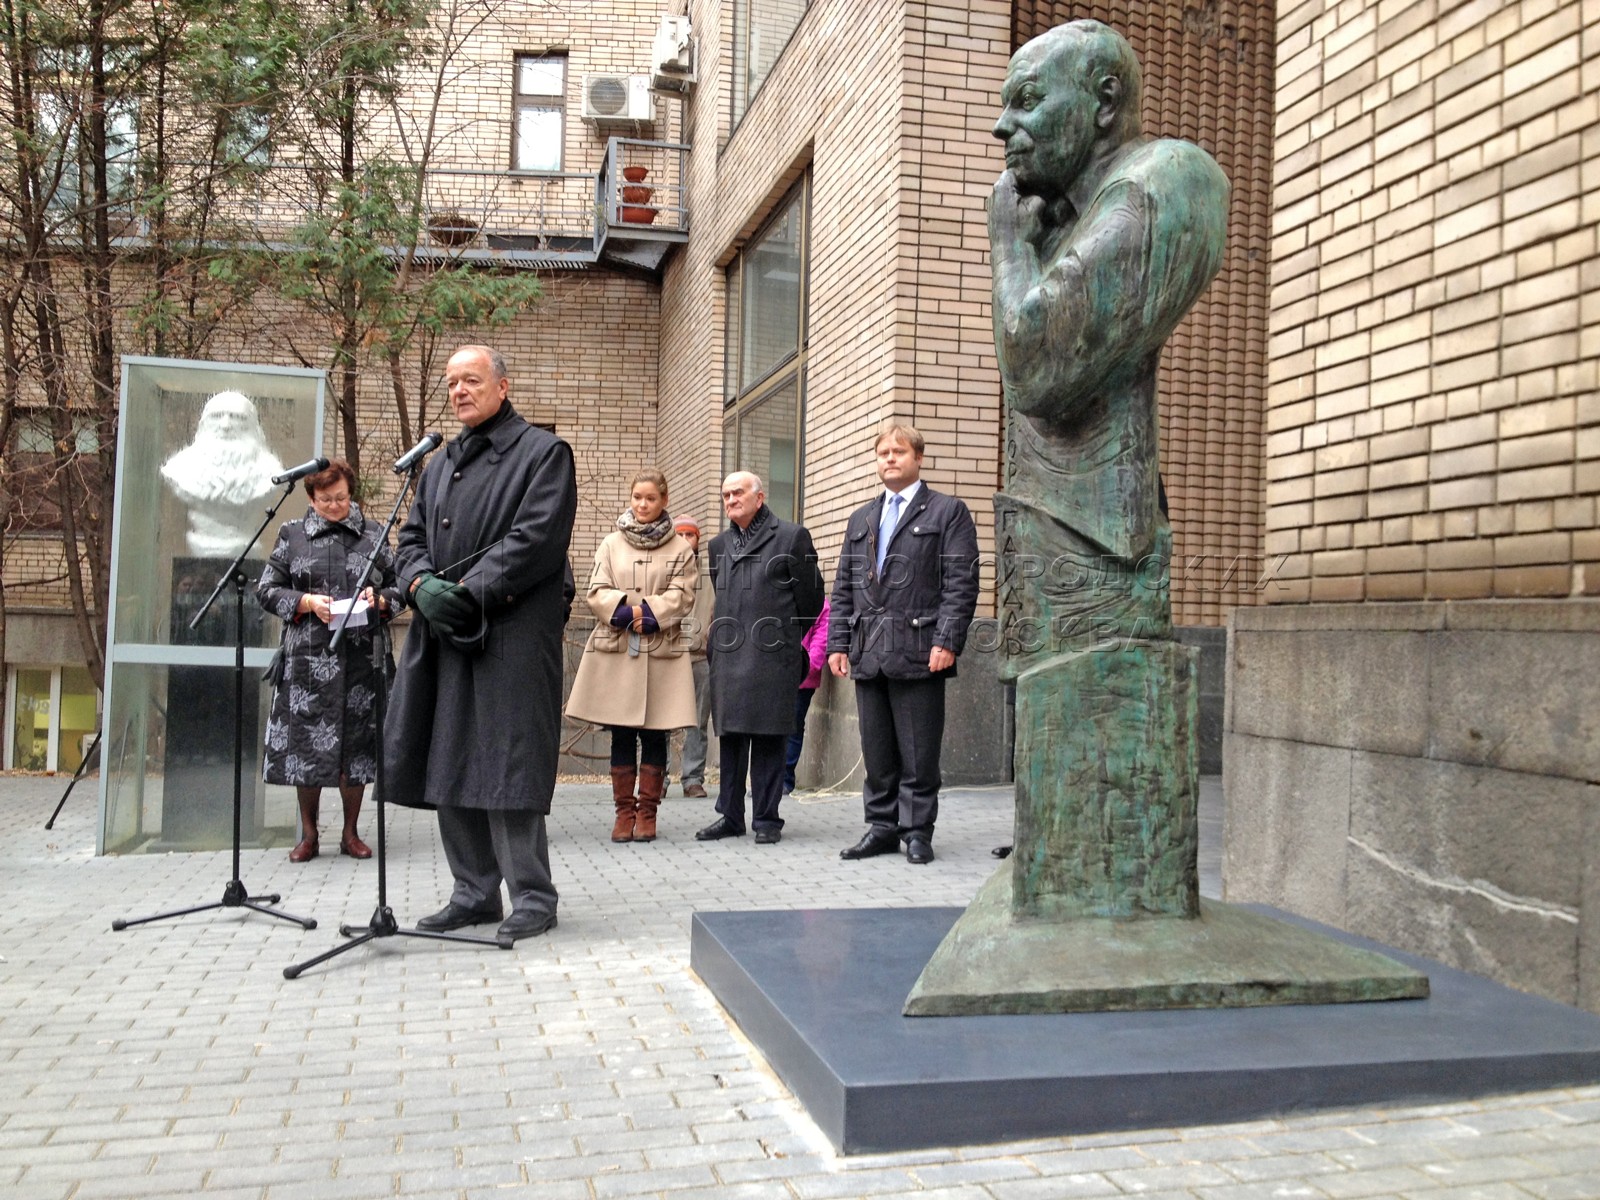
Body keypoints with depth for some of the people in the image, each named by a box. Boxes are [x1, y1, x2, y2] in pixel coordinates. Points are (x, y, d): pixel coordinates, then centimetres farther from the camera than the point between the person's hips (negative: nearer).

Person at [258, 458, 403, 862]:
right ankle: (308, 833, 16)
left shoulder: (374, 534, 11)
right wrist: (307, 602, -9)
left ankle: (350, 832, 18)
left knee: (357, 745, 4)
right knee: (305, 742, 1)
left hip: (361, 658, 1)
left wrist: (379, 599, -7)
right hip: (308, 658, 0)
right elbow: (266, 589, 7)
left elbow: (399, 589, 14)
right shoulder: (291, 535, 9)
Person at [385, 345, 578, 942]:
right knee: (448, 765, 8)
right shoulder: (439, 463, 22)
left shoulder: (543, 452, 0)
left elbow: (537, 538, -12)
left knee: (507, 765, -7)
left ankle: (533, 897, 4)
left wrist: (469, 591, -16)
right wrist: (422, 584, -4)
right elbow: (413, 535, 18)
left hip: (509, 637, -7)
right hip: (443, 635, 7)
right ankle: (474, 893, 19)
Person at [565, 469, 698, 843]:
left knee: (654, 735, 1)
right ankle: (624, 811, 12)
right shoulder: (612, 543, 11)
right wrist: (627, 609, -13)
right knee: (621, 735, 4)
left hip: (662, 651, -1)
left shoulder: (680, 549, 6)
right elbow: (597, 592, 3)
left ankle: (647, 812, 11)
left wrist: (649, 614, -14)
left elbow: (682, 597, -1)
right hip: (615, 649, 1)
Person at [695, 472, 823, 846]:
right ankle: (730, 816, 16)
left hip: (771, 656, -5)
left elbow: (811, 597, 3)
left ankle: (767, 819, 6)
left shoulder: (791, 536, 0)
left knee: (768, 738, -1)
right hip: (728, 654, 5)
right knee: (729, 736, 8)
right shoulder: (719, 544, 17)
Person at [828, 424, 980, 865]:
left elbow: (961, 583, -4)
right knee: (877, 751, 9)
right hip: (868, 654, 5)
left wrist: (946, 642, -13)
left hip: (918, 652, -5)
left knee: (919, 753, -1)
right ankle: (882, 827, 18)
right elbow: (843, 588, 19)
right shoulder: (861, 518, 21)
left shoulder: (948, 511, 4)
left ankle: (917, 831, 9)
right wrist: (838, 643, 9)